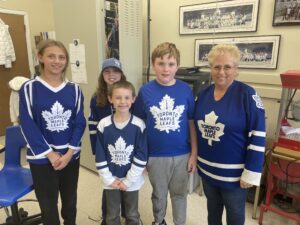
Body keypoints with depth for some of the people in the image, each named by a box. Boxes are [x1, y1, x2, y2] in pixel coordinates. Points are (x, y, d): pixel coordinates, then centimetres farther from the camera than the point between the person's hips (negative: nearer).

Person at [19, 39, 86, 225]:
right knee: (48, 204, 12)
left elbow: (80, 123, -4)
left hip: (71, 155, 2)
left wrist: (69, 153, -12)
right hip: (42, 158, -2)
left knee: (70, 200, 20)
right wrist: (50, 154, -13)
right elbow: (28, 125, -11)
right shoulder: (29, 88, -8)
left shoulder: (74, 89, -2)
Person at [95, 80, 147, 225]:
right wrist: (110, 179, -8)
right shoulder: (103, 125, -11)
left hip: (132, 181, -1)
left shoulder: (139, 125, -14)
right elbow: (100, 156, -6)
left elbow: (141, 156, -12)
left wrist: (128, 180, -12)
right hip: (110, 181, 1)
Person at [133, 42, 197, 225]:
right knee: (159, 195, 21)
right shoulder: (145, 91, -9)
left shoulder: (186, 90, -8)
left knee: (179, 194, 20)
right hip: (155, 155, 0)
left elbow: (192, 123, -2)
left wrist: (194, 154, -2)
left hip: (182, 154, 0)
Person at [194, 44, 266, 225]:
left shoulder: (247, 95, -16)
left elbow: (258, 137, -16)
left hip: (233, 172, -4)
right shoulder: (204, 94, 0)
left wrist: (251, 172, -16)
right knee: (212, 208, 25)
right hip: (207, 168, 5)